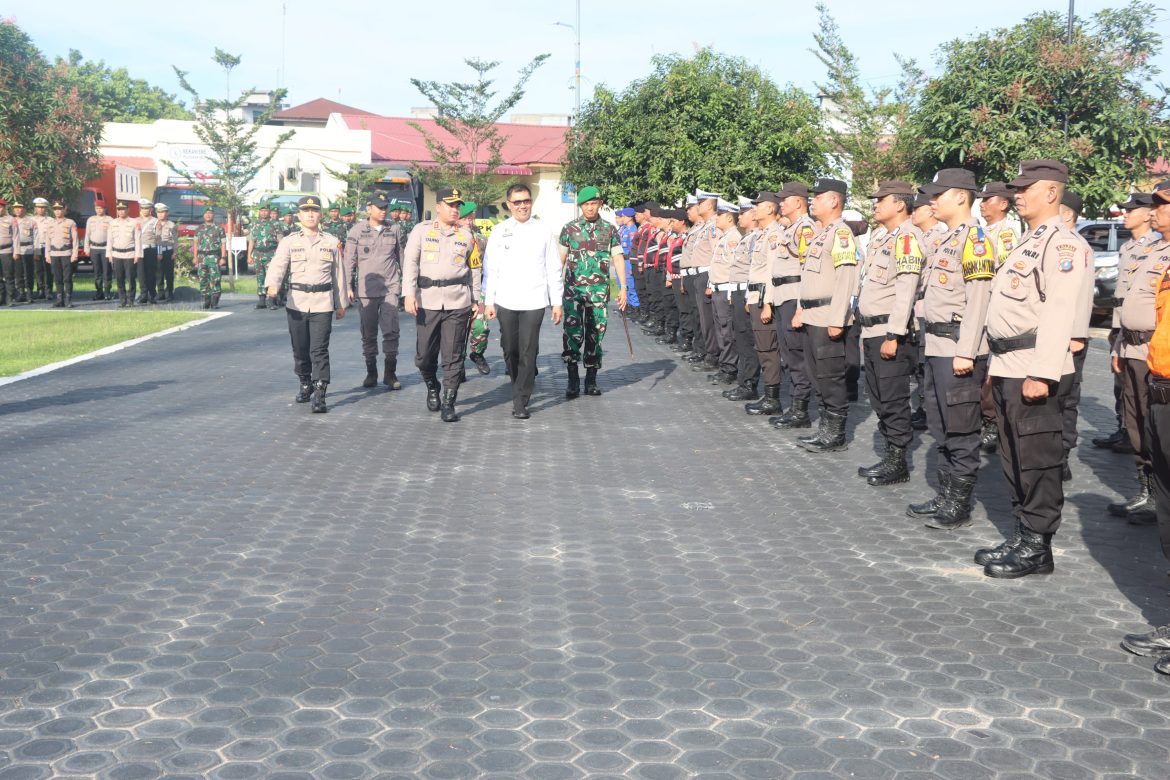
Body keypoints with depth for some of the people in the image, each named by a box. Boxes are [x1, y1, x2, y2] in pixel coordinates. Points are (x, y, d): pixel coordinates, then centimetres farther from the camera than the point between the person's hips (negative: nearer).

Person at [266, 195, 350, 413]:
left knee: (319, 350, -9)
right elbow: (278, 265, -11)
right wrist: (273, 284, -31)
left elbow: (339, 274, 12)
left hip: (323, 303, -1)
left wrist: (341, 304, 12)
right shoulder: (288, 241, 5)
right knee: (300, 349, 10)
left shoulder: (332, 242, 8)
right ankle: (305, 385, 31)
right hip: (296, 303, 1)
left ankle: (319, 395, -10)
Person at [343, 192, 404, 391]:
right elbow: (349, 260, 3)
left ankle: (390, 374, 2)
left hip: (390, 288, 0)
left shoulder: (394, 229, 6)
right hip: (366, 290, 0)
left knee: (391, 331, -7)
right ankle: (371, 373, 17)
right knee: (368, 333, 6)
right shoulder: (356, 231, 1)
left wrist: (403, 282, 15)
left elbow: (400, 257, 14)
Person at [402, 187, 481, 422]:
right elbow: (410, 263, 1)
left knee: (453, 356, -2)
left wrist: (476, 300, 15)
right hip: (427, 300, -1)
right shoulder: (421, 230, 6)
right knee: (424, 354, 3)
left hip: (458, 302, 1)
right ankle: (432, 386, 32)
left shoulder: (466, 235, 12)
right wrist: (409, 294, -9)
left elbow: (473, 269, 18)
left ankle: (448, 403, 3)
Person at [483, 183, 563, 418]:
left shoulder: (543, 232, 4)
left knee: (528, 352, -5)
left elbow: (554, 269, 7)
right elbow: (490, 269, 7)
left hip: (534, 302, -1)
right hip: (506, 302, 1)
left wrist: (557, 302, 4)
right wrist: (488, 301, 2)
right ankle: (520, 386, 33)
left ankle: (521, 401, -1)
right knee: (510, 350, 10)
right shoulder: (499, 232, 5)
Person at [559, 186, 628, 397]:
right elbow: (561, 259, 8)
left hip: (599, 290, 1)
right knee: (572, 332, -10)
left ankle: (591, 381, 13)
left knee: (595, 334, 4)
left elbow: (618, 259, 5)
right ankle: (573, 381, -4)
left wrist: (623, 288, -3)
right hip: (573, 288, -1)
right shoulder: (569, 228, 5)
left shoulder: (610, 230, 7)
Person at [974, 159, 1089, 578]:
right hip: (1007, 368, 10)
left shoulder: (1062, 245, -12)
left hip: (1033, 370, -10)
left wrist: (1042, 373, -26)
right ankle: (1022, 535, 24)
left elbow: (1059, 313, -21)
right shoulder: (1028, 242, 19)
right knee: (1014, 458, 15)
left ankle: (1037, 547, 7)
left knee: (1037, 460, -2)